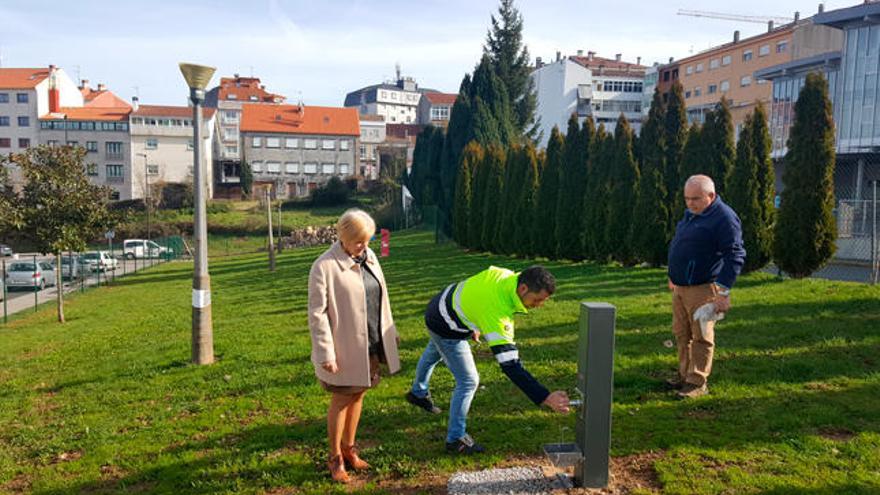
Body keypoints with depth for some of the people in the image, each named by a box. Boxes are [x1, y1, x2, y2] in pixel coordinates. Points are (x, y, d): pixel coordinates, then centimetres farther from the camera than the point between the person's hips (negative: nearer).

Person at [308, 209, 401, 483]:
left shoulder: (369, 256, 4)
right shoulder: (325, 266, -17)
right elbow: (317, 314, -17)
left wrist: (390, 332, 17)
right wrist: (326, 353, -19)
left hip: (370, 344, 6)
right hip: (345, 347, -6)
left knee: (358, 396, 17)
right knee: (341, 401, 7)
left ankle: (349, 448, 34)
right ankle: (335, 458, 24)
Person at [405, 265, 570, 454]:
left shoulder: (506, 275, -21)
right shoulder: (497, 314, -44)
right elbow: (510, 365, -45)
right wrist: (546, 398, -46)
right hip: (445, 330, -10)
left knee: (433, 353, 34)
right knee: (468, 381, -6)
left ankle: (418, 393, 64)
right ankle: (455, 440, 10)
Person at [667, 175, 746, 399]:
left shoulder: (724, 218, -15)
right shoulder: (690, 213, 13)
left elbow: (735, 256, -18)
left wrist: (724, 292, -22)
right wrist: (673, 276, 28)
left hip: (702, 289, -9)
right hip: (680, 287, 9)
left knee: (701, 337, -1)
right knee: (681, 334, 15)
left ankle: (698, 383, 7)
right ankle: (684, 374, 28)